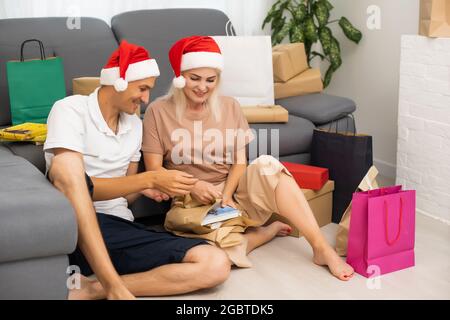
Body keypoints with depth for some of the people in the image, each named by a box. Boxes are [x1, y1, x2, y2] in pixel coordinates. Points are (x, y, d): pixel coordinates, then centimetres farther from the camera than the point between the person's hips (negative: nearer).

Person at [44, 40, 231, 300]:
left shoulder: (135, 124, 15)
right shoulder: (71, 110, -4)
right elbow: (70, 180, -17)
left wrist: (144, 188, -5)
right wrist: (149, 179, -21)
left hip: (121, 228, 5)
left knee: (217, 264, -16)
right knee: (64, 168, -37)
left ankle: (93, 289, -22)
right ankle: (114, 288, -35)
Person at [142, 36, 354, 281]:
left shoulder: (229, 107, 6)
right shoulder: (158, 111, -3)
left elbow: (239, 162, 2)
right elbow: (154, 169, -5)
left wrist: (226, 196, -17)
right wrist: (192, 186, -23)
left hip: (232, 190, 3)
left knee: (267, 166, -32)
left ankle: (322, 248, -27)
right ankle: (269, 231, -6)